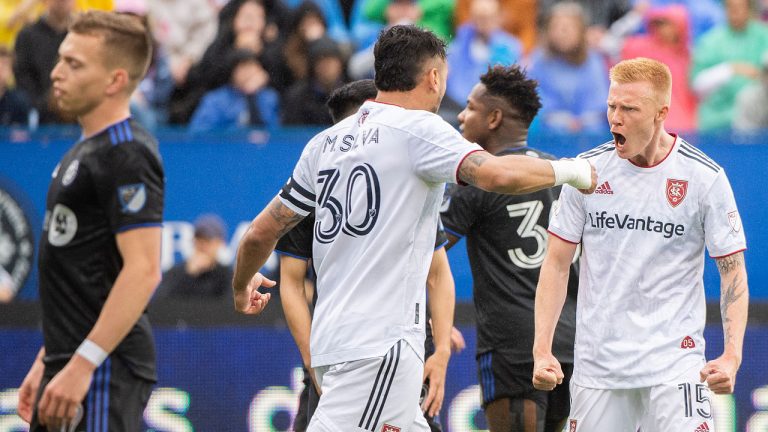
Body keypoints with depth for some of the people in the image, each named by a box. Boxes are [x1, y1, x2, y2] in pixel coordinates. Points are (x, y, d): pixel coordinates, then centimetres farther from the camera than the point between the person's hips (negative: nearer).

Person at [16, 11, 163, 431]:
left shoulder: (126, 157, -14)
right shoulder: (84, 151, 17)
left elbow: (143, 271, -22)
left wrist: (82, 365, -26)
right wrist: (46, 361, 23)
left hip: (103, 372, -10)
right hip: (68, 364, 10)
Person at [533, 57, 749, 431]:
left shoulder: (704, 177, -4)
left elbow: (733, 271, 0)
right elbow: (557, 264, 7)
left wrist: (732, 356, -13)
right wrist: (542, 350, -3)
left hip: (674, 360, -3)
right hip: (596, 365, 3)